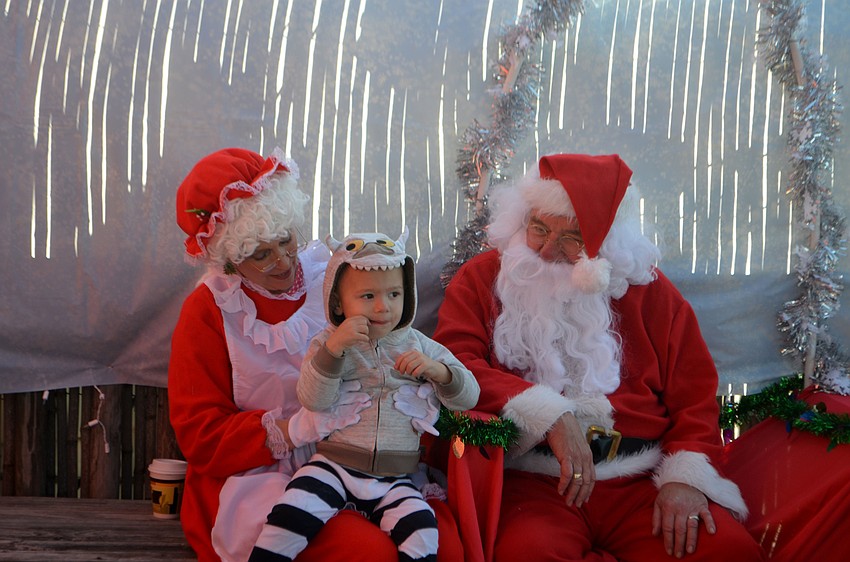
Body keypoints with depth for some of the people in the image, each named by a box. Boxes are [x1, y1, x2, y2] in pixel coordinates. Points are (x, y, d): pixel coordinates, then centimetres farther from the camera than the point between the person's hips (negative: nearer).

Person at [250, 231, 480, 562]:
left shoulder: (418, 346, 9)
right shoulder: (327, 343, 5)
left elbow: (468, 396, 5)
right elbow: (313, 401, -10)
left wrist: (437, 370, -15)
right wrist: (333, 349, -23)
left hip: (394, 480, 1)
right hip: (334, 466, -1)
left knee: (420, 529, -24)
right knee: (292, 513, -21)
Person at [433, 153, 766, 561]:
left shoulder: (647, 290, 14)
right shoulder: (483, 277, 9)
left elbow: (693, 397, 12)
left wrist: (684, 476, -5)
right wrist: (549, 414, -16)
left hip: (639, 481, 2)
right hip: (532, 481, -2)